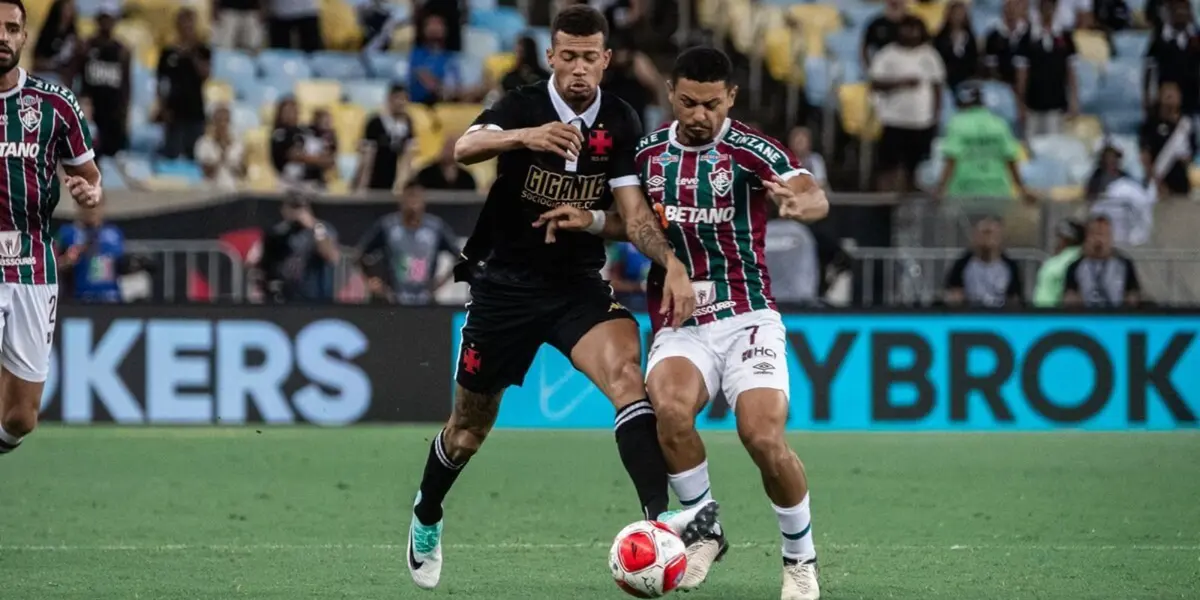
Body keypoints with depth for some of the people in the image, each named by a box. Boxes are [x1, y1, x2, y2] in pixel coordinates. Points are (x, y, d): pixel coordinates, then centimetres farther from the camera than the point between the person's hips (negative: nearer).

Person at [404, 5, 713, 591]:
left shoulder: (620, 122, -3)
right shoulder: (522, 106, -11)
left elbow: (634, 212, -5)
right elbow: (464, 148, -31)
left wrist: (672, 263, -25)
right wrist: (527, 136, -51)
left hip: (578, 283, 1)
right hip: (505, 281, -1)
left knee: (626, 368, -28)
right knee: (470, 426, 10)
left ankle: (660, 516, -43)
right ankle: (426, 519, 41)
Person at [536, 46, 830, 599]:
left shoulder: (750, 151, -9)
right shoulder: (649, 153, 6)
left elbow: (815, 196, -26)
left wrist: (801, 202, -50)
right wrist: (591, 219, 4)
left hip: (745, 319, -3)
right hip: (678, 324, 3)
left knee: (764, 438, -21)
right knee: (668, 406, -30)